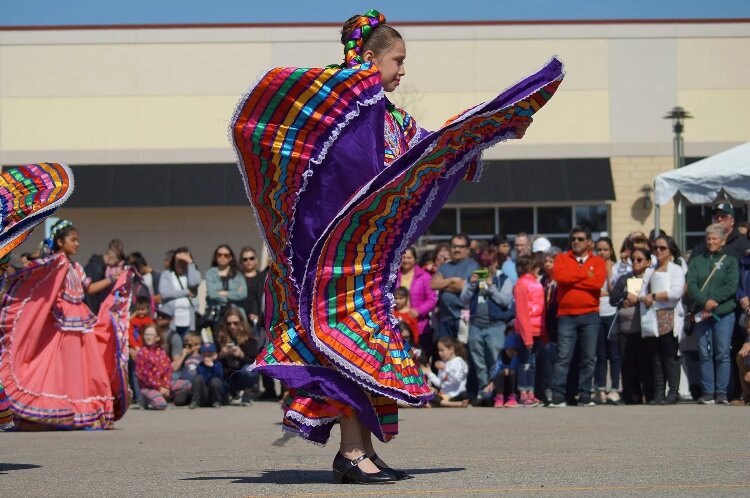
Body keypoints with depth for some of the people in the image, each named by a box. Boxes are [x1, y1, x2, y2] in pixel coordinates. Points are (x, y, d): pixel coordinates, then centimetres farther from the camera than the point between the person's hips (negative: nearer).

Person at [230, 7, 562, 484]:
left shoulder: (393, 118, 18)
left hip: (374, 246, 9)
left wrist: (503, 125, 28)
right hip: (344, 243, -9)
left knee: (367, 342, 8)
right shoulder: (341, 97, -9)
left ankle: (362, 450, 11)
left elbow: (439, 142, 27)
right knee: (353, 337, -10)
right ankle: (352, 452, -8)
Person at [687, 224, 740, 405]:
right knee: (704, 354, 0)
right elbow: (690, 285, 1)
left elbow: (731, 286, -4)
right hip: (701, 313, 2)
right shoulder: (696, 261, 14)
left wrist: (713, 302, -14)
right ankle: (707, 393, 3)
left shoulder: (730, 260, 8)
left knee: (722, 353, -5)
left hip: (724, 313, -2)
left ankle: (721, 393, -2)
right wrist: (705, 302, -14)